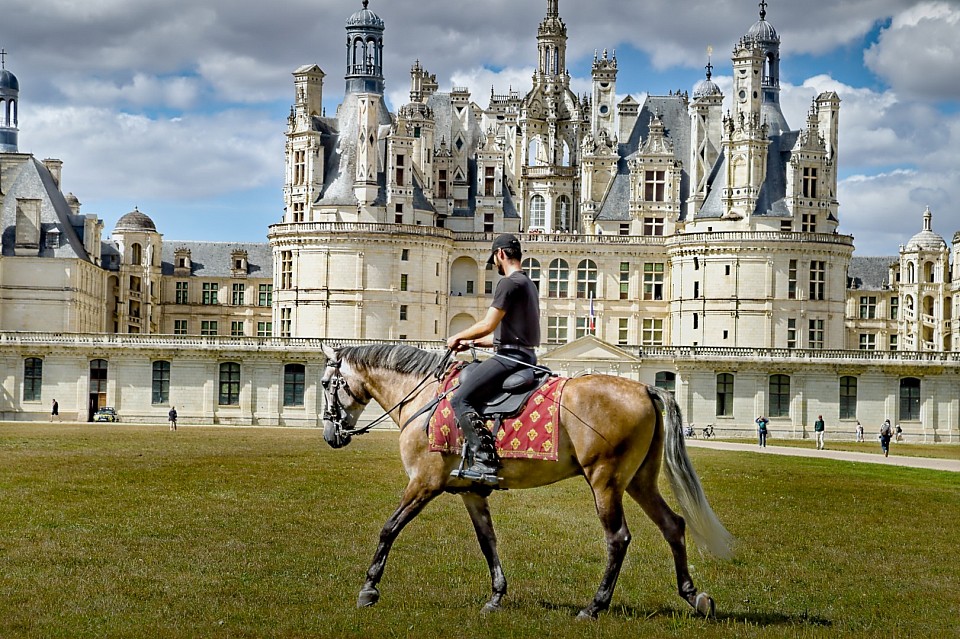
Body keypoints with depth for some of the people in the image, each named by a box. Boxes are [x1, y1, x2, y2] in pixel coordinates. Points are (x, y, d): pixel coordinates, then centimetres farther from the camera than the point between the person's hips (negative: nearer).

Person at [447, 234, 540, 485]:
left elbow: (488, 325, -16)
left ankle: (485, 462, -26)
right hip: (525, 355, 11)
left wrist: (458, 337, 0)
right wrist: (472, 342, 22)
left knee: (461, 399, -16)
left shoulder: (509, 282, -10)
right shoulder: (527, 283, 23)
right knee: (466, 377, 24)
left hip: (511, 357, -11)